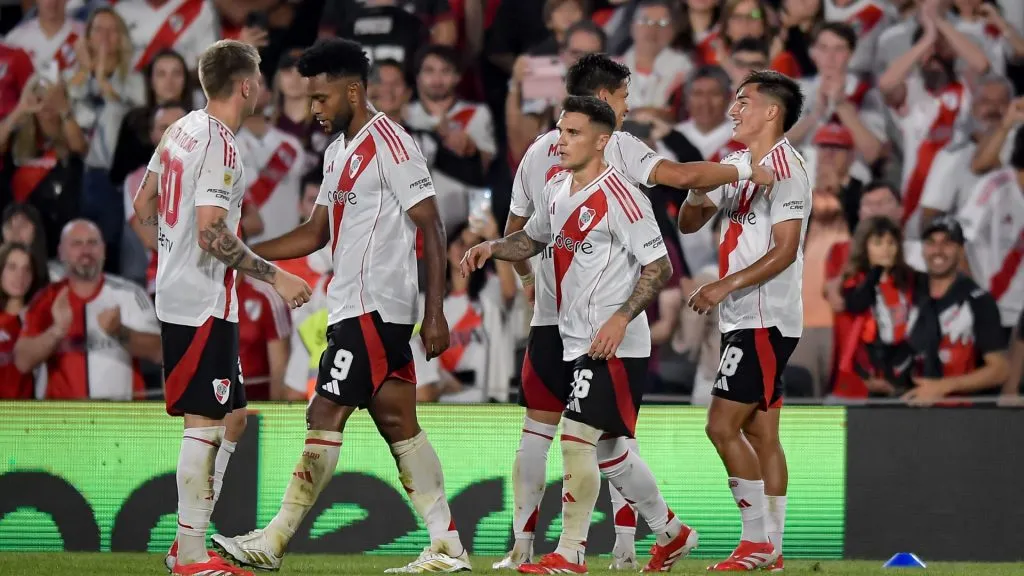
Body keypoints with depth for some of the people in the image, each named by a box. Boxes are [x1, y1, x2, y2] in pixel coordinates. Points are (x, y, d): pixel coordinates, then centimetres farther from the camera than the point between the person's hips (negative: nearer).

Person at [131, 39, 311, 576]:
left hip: (178, 289, 10)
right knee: (204, 423, -6)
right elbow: (212, 235, -24)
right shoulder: (220, 146, -18)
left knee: (231, 417, 15)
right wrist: (276, 277, -18)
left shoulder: (181, 129, 11)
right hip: (203, 304, -10)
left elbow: (143, 204, 19)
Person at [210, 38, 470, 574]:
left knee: (325, 416, -9)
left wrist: (435, 312, -16)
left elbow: (431, 227, -13)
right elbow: (315, 233, 21)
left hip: (374, 308, -10)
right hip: (351, 306, 10)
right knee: (397, 423, 8)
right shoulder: (338, 152, 17)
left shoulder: (391, 144, -12)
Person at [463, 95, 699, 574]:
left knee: (577, 439, -13)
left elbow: (659, 266, -15)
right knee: (608, 450, 16)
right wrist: (492, 248, 7)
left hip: (614, 346, -9)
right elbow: (533, 240, 27)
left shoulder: (619, 196, -16)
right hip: (575, 341, 9)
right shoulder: (556, 190, 10)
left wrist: (621, 319, -23)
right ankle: (671, 534, 32)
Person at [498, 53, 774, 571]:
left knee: (537, 429, 7)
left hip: (550, 315, 3)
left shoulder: (537, 152, 9)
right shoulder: (617, 147, -4)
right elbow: (682, 176, -16)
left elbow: (513, 233, 17)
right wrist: (748, 170, -7)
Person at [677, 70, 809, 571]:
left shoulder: (784, 168, -13)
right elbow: (688, 224, 17)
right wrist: (697, 190, -5)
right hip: (745, 321, 9)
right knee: (760, 433, 9)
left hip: (766, 319, -9)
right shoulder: (736, 165, 15)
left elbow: (784, 251, -20)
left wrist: (725, 286, -23)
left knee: (722, 426, -13)